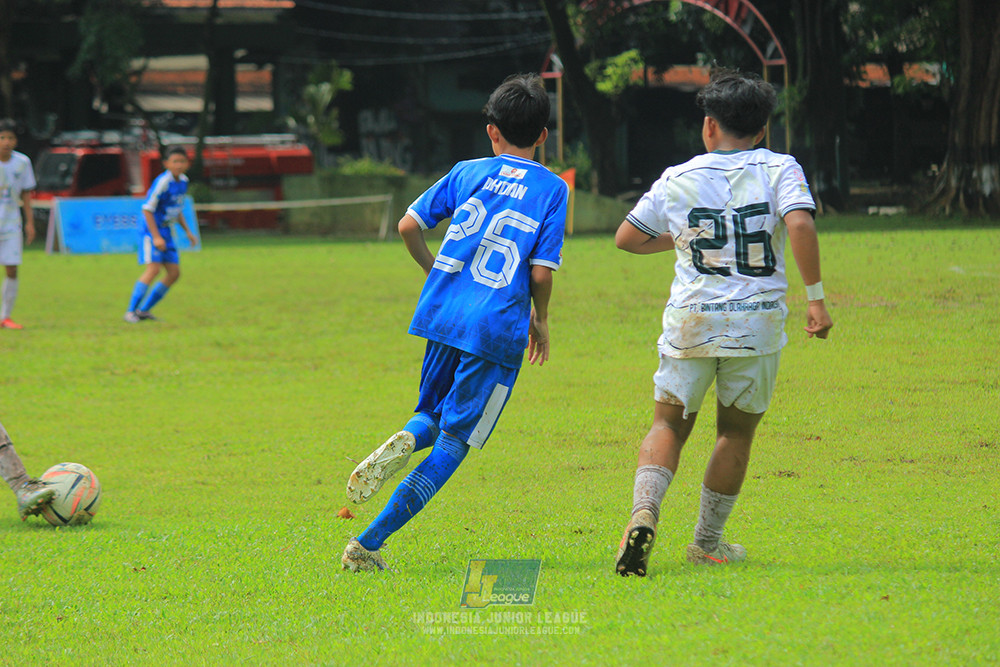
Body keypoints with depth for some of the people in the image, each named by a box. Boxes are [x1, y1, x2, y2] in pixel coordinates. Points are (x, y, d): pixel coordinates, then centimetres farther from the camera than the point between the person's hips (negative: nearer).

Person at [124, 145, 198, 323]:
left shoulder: (183, 181, 8)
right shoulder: (163, 182, -18)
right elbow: (147, 209, -18)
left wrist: (187, 232, 19)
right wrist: (156, 237, -22)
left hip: (165, 232, 9)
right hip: (152, 230, -9)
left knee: (174, 273, 4)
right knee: (154, 268, -20)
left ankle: (143, 310, 12)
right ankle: (130, 312, -15)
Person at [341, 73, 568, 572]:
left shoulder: (468, 172, 9)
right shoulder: (552, 189, 1)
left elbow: (409, 226, 6)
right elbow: (541, 272, -6)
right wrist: (540, 319, 12)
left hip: (443, 314, 4)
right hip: (498, 327, -4)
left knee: (435, 418, 26)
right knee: (452, 445, 2)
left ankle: (404, 440, -11)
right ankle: (367, 546, -10)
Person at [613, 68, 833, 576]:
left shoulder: (677, 181, 4)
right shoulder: (779, 170, -1)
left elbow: (626, 238, 10)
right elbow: (800, 225, -17)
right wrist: (815, 297, -13)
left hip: (690, 323, 1)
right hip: (756, 324, -1)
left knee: (669, 424, 10)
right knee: (736, 430, 15)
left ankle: (644, 512, -16)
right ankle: (707, 543, 20)